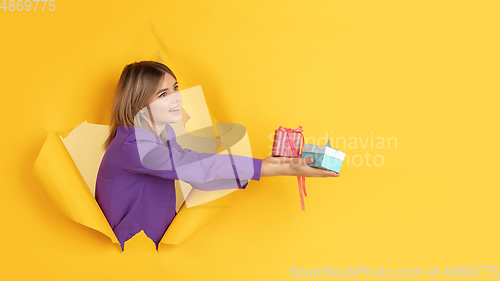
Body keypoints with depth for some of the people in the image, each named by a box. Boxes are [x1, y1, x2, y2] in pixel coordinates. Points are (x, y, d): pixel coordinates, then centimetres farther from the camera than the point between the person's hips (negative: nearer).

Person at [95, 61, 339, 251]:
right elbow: (198, 166, -32)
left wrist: (264, 165, -15)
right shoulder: (131, 145, -26)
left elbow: (196, 176, -3)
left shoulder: (164, 133, 3)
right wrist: (282, 170, -34)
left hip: (158, 245, 7)